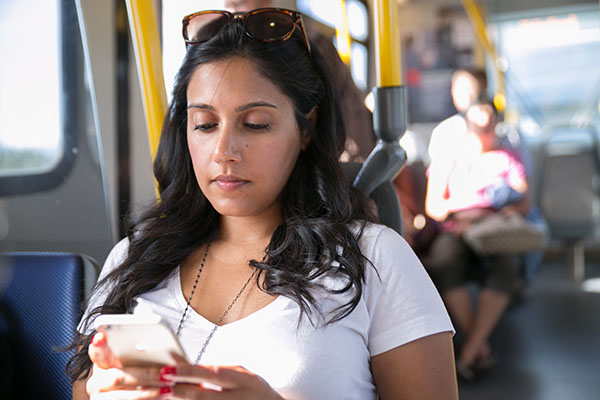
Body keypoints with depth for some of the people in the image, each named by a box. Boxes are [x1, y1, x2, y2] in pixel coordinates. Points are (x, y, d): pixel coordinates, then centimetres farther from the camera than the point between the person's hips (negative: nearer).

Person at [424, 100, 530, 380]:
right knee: (443, 265, -37)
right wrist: (460, 211, -11)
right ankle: (481, 347, -30)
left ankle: (468, 355, -37)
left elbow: (524, 204, 8)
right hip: (455, 232, 0)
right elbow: (432, 205, 11)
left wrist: (481, 216, -10)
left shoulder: (507, 159, 23)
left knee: (505, 266, -37)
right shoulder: (447, 157, 22)